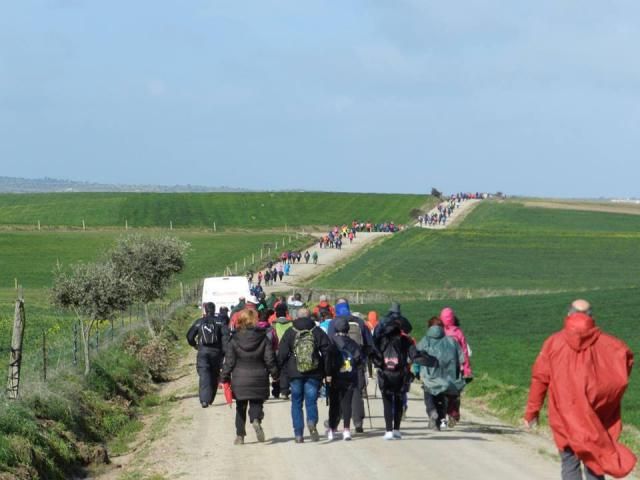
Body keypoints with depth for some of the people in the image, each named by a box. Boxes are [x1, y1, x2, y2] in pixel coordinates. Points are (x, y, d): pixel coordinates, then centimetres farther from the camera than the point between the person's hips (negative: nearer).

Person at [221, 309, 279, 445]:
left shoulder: (235, 340, -5)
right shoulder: (263, 339, -5)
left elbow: (229, 361, -3)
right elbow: (270, 359, -4)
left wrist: (225, 378, 4)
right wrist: (275, 374, 9)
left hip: (239, 380, 0)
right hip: (258, 379, 0)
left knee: (240, 408, 13)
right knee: (256, 404, 7)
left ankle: (240, 435, 12)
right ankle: (256, 420, -25)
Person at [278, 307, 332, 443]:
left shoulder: (289, 333, 1)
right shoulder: (318, 332, 2)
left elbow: (282, 354, -1)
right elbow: (327, 352, 1)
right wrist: (328, 373, 6)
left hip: (295, 374, 0)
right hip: (314, 374, 0)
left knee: (296, 403, 9)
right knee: (311, 401, 5)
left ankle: (298, 434, 4)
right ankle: (312, 422, -25)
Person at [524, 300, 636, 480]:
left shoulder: (554, 342, 0)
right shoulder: (602, 341, 1)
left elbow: (540, 378, -2)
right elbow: (625, 354, -14)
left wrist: (532, 411, 2)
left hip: (564, 416, -1)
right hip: (595, 417, 1)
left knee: (570, 464, 4)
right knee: (594, 463, 8)